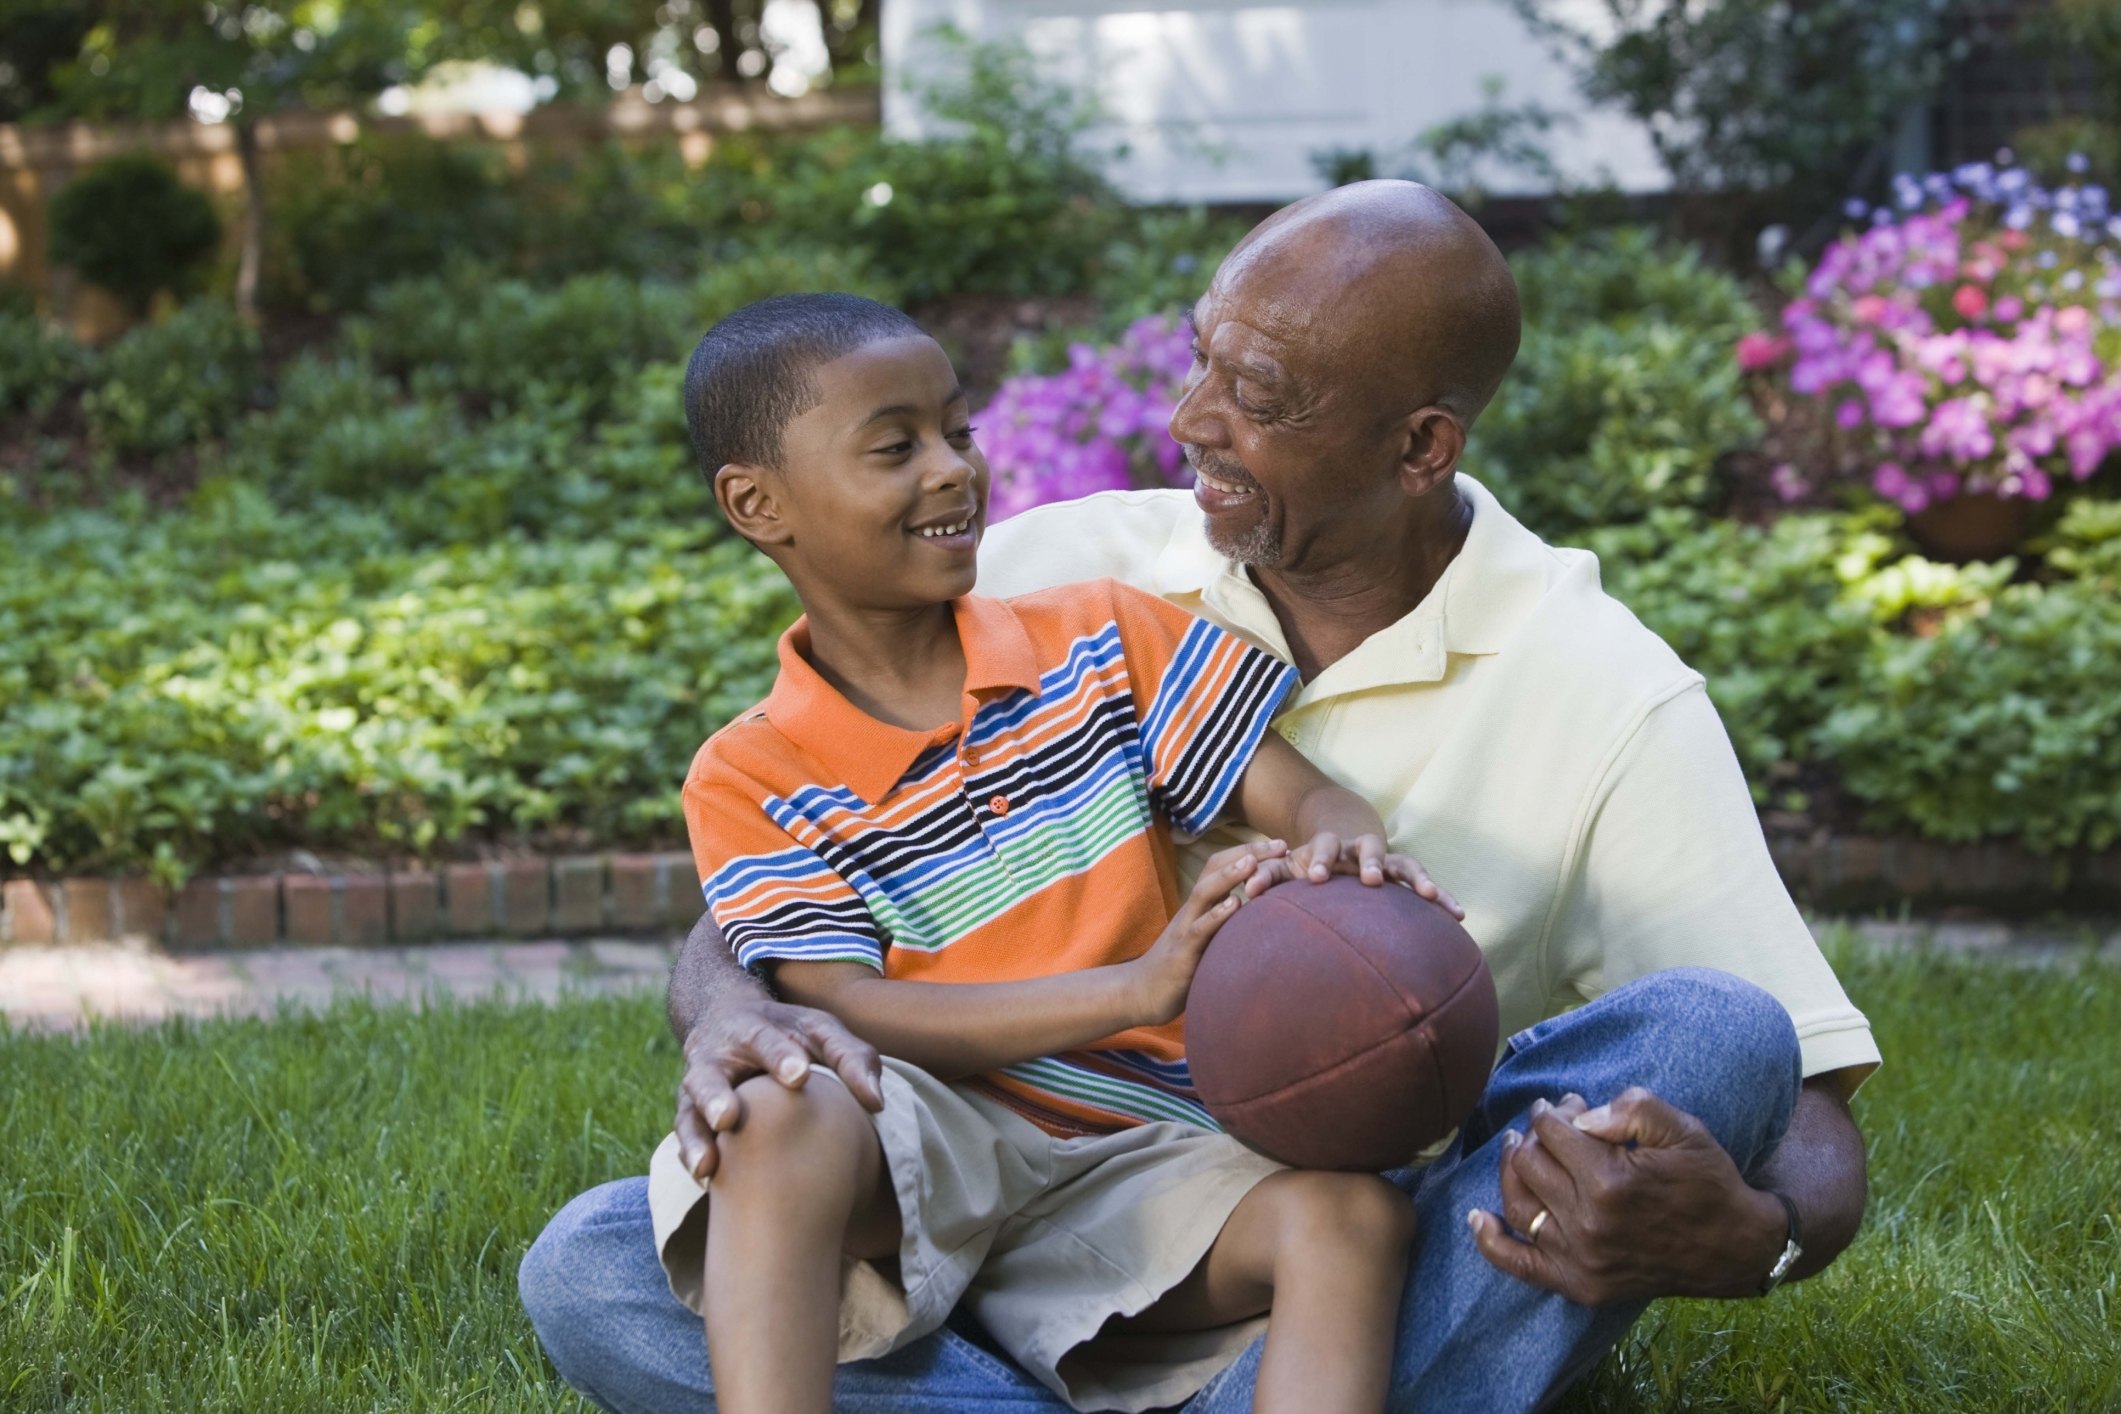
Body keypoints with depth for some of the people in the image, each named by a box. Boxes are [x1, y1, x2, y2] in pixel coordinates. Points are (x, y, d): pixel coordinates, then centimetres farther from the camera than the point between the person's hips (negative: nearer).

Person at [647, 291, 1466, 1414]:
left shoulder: (1104, 641, 11)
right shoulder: (751, 781, 2)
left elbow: (1309, 799, 4)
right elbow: (838, 1008, -11)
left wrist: (1348, 856, -24)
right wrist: (1140, 990, -25)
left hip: (1142, 1152, 3)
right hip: (920, 1147, -3)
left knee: (1353, 1210, -26)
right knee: (784, 1115, -35)